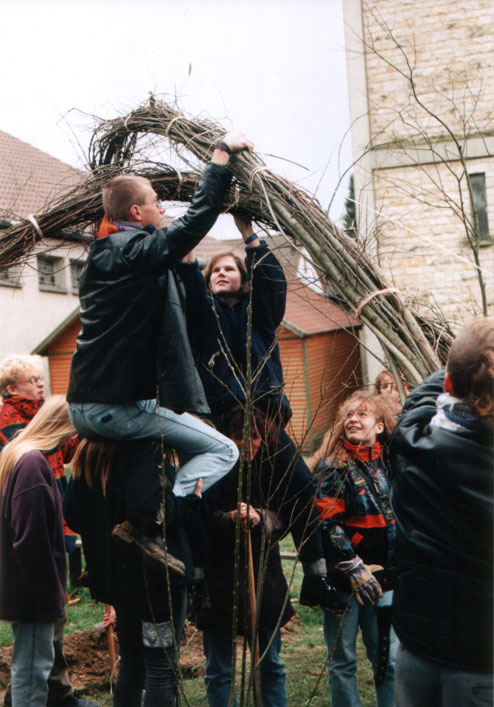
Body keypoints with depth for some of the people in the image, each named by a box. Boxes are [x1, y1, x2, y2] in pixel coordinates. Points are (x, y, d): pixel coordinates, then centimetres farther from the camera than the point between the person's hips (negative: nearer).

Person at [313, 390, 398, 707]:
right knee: (343, 663, 7)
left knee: (389, 660, 9)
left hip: (384, 577, 4)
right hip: (344, 580, -4)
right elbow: (328, 523, -13)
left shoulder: (390, 463, 7)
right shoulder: (332, 465, -7)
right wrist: (354, 568, -16)